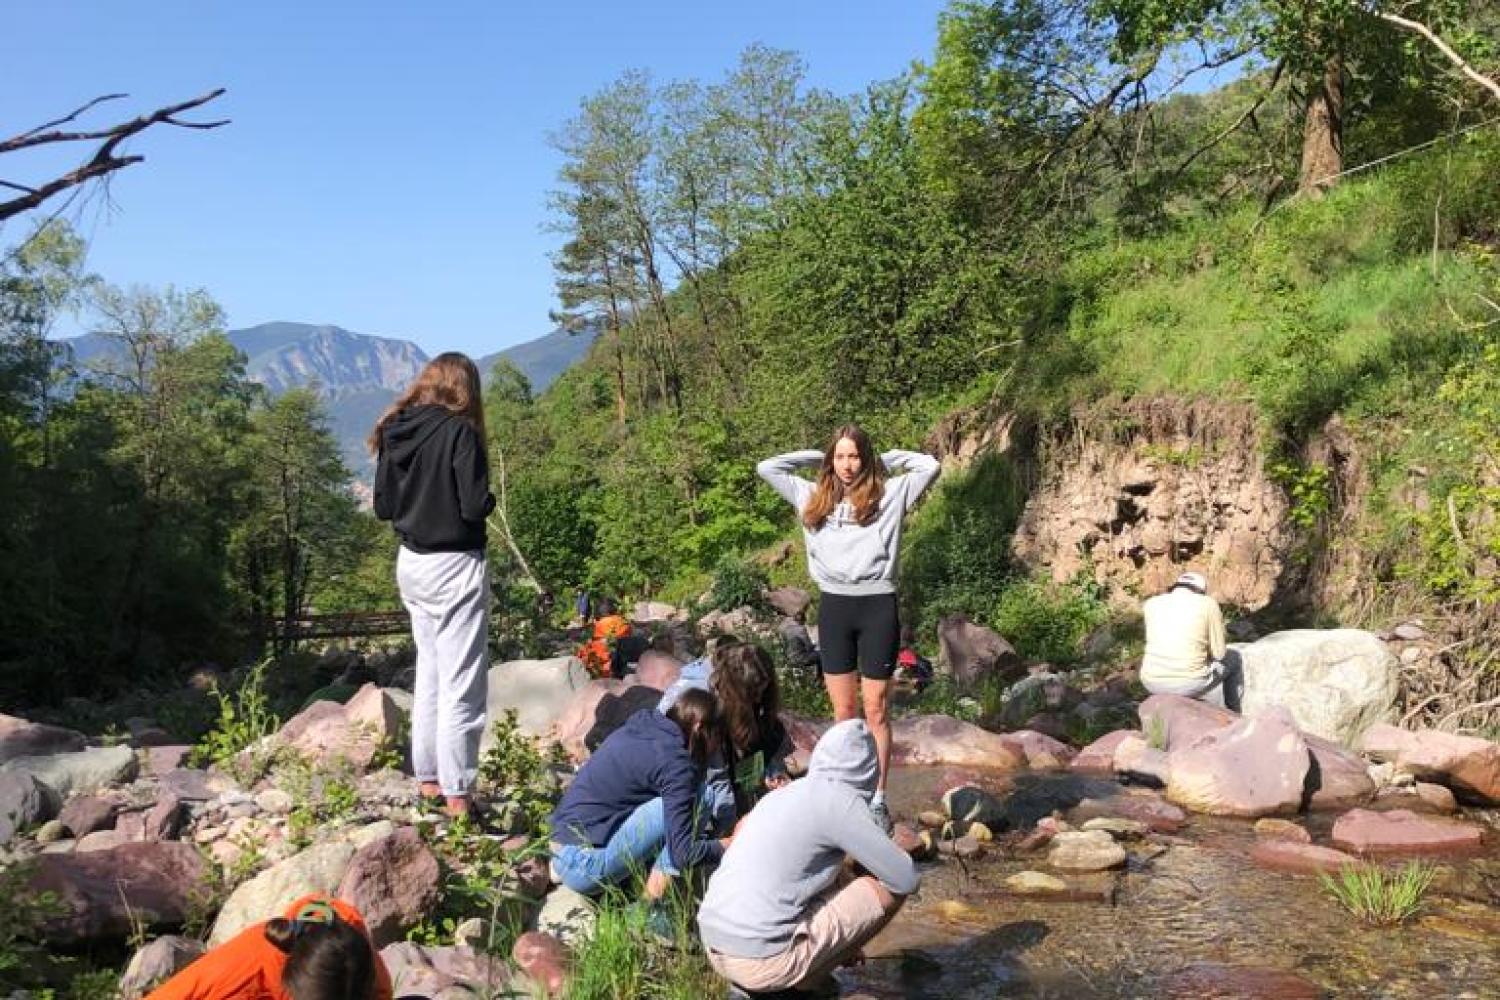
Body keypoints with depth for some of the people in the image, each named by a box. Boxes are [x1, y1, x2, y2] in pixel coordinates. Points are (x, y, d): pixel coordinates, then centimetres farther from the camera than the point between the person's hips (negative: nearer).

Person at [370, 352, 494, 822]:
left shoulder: (394, 433, 5)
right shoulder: (459, 431, -15)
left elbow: (383, 507, 9)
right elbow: (475, 506, -19)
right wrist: (488, 498, 1)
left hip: (411, 564, 7)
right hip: (454, 567, -7)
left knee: (429, 673, 19)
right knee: (461, 684, 0)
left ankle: (427, 777, 28)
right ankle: (457, 795, 5)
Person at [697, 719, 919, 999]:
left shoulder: (783, 793, 16)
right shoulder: (840, 801, -7)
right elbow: (906, 879, -5)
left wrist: (843, 941, 36)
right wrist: (869, 865, 20)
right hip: (762, 961, -8)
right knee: (891, 889, 4)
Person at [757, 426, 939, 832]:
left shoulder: (888, 495, 5)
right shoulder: (813, 497, 12)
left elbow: (929, 465, 1)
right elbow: (766, 468, 16)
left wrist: (884, 460, 9)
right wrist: (816, 457, 16)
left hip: (878, 606, -2)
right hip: (833, 606, 3)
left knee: (876, 710, 3)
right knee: (843, 711, 8)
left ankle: (877, 799, 8)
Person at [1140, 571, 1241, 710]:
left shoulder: (1151, 604, 5)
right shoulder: (1209, 604, -4)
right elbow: (1218, 652, 1)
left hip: (1153, 682, 3)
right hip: (1190, 682, -2)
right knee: (1232, 660, 29)